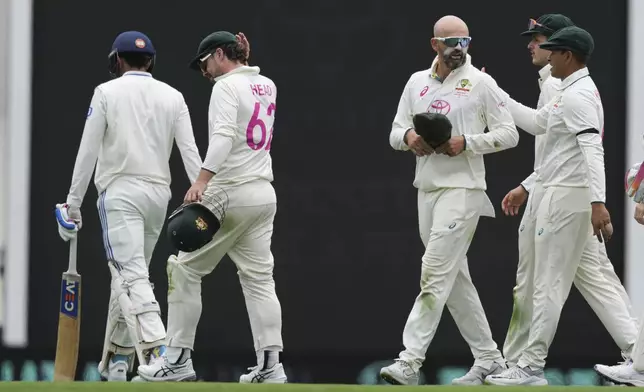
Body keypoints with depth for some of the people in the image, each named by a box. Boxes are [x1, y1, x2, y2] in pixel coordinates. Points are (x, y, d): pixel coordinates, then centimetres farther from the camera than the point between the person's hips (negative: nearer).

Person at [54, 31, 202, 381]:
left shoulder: (107, 92, 1)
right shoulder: (172, 97, 10)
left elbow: (88, 152, -2)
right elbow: (190, 152, 1)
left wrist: (74, 201, 3)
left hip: (120, 192, -5)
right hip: (159, 194, 5)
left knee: (132, 276, -14)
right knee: (129, 274, 17)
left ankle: (157, 350, -33)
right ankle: (117, 359, 21)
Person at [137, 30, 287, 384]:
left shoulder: (227, 86, -9)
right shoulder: (267, 86, 14)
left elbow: (224, 136, -25)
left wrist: (201, 181, -34)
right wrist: (241, 61, 24)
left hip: (230, 194, -8)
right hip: (264, 194, 8)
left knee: (185, 269, 1)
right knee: (259, 279, 6)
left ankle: (179, 360, 1)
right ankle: (270, 365, -3)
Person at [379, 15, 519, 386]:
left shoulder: (481, 82, -4)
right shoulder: (417, 82, 12)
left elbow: (509, 133, -4)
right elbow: (395, 133, 14)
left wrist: (467, 142, -17)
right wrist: (409, 137, -9)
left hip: (462, 190, -7)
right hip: (427, 188, 7)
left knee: (435, 275, -13)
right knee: (456, 279, 11)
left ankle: (410, 362, -18)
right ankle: (489, 358, 20)